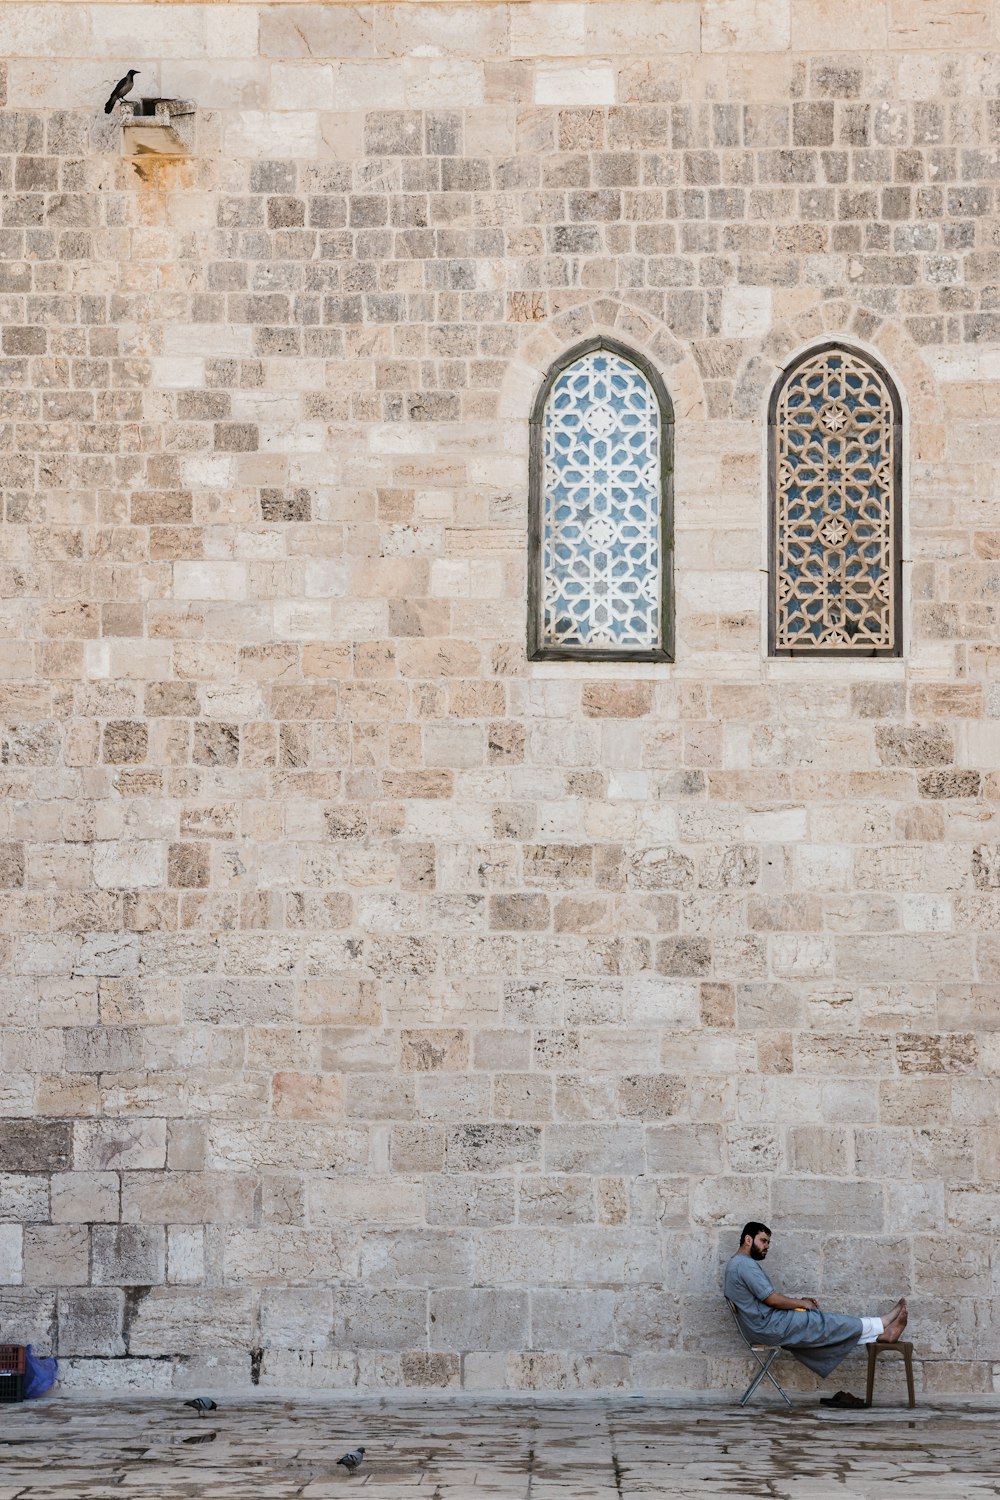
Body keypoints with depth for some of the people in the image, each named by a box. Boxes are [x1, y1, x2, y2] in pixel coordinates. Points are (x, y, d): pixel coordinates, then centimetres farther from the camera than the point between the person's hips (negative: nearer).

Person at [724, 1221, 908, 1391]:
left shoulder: (738, 1264, 17)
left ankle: (880, 1334, 3)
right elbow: (771, 1299, -20)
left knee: (827, 1323, 5)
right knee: (826, 1323, -4)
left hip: (765, 1326, 10)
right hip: (769, 1327, -10)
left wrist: (798, 1302, 11)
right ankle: (882, 1328, 6)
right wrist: (801, 1303, -6)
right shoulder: (745, 1264, -17)